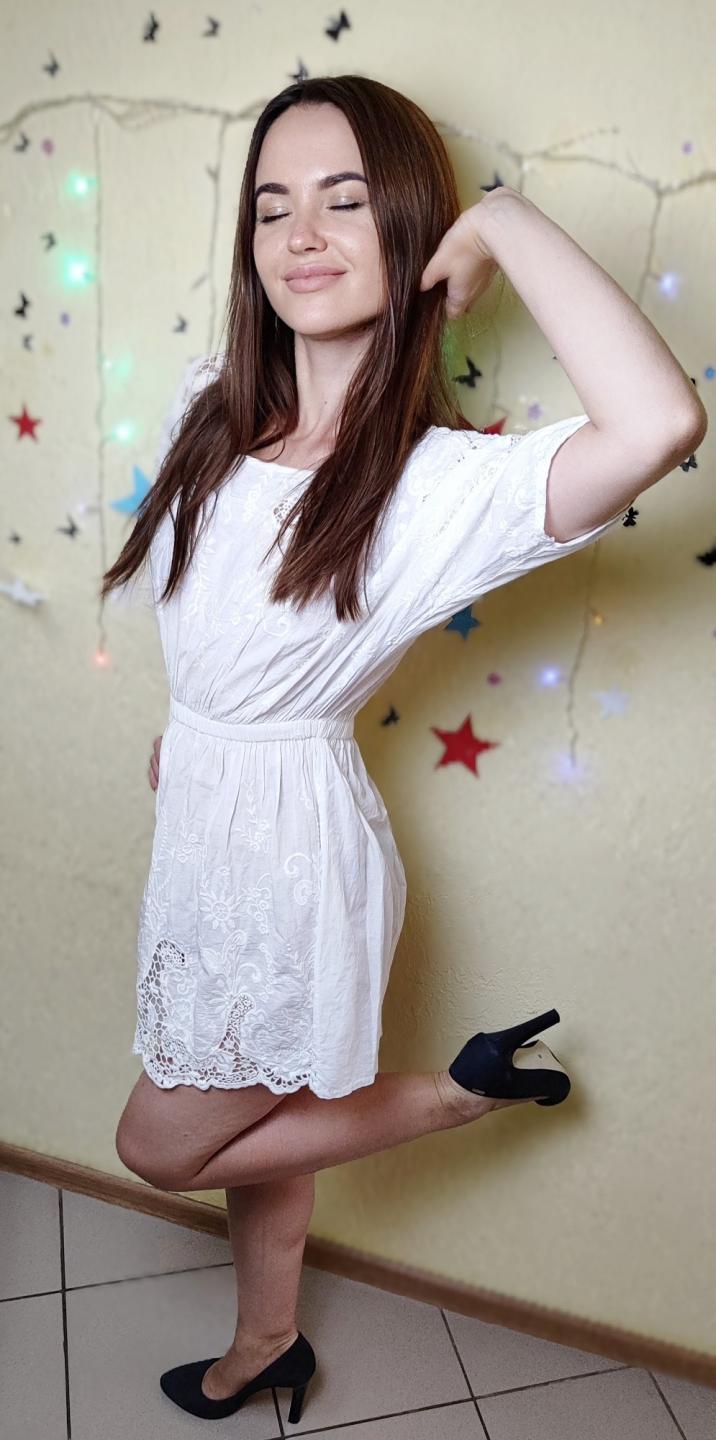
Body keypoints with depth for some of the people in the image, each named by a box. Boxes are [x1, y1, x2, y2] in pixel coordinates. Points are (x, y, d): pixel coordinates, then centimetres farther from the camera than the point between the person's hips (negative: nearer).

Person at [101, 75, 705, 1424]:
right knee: (251, 1124, 25)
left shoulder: (445, 482, -25)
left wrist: (503, 223, -31)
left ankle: (458, 1092, 24)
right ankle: (265, 1345, 53)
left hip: (295, 847, -6)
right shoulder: (212, 404, -4)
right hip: (202, 818, 7)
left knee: (160, 1146, 13)